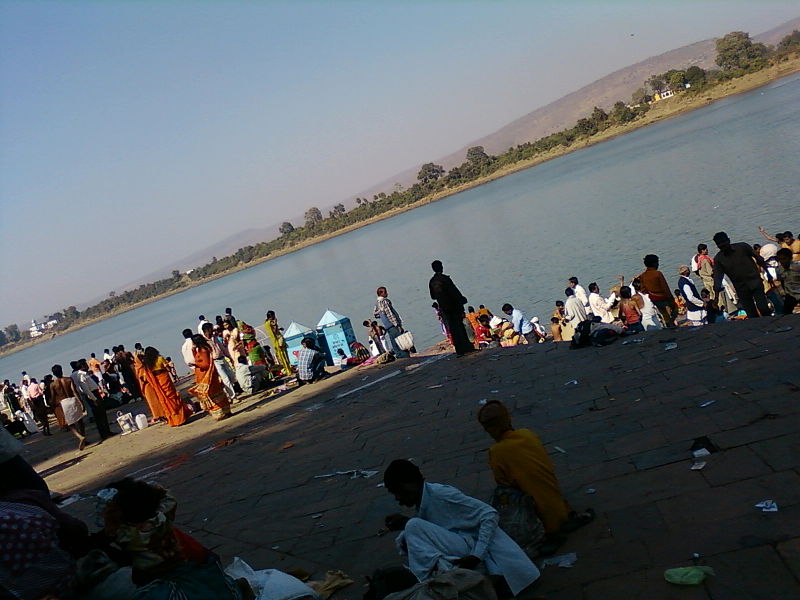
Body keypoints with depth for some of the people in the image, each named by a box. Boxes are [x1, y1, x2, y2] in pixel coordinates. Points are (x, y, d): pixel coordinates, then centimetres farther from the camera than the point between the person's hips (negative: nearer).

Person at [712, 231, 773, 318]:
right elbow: (718, 275, -6)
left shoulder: (742, 247, -5)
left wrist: (768, 273, 7)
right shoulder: (718, 259, -2)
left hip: (755, 282, -2)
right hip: (741, 288, 2)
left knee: (763, 308, -11)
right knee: (752, 315, 3)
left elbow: (758, 259, 5)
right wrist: (717, 286, -25)